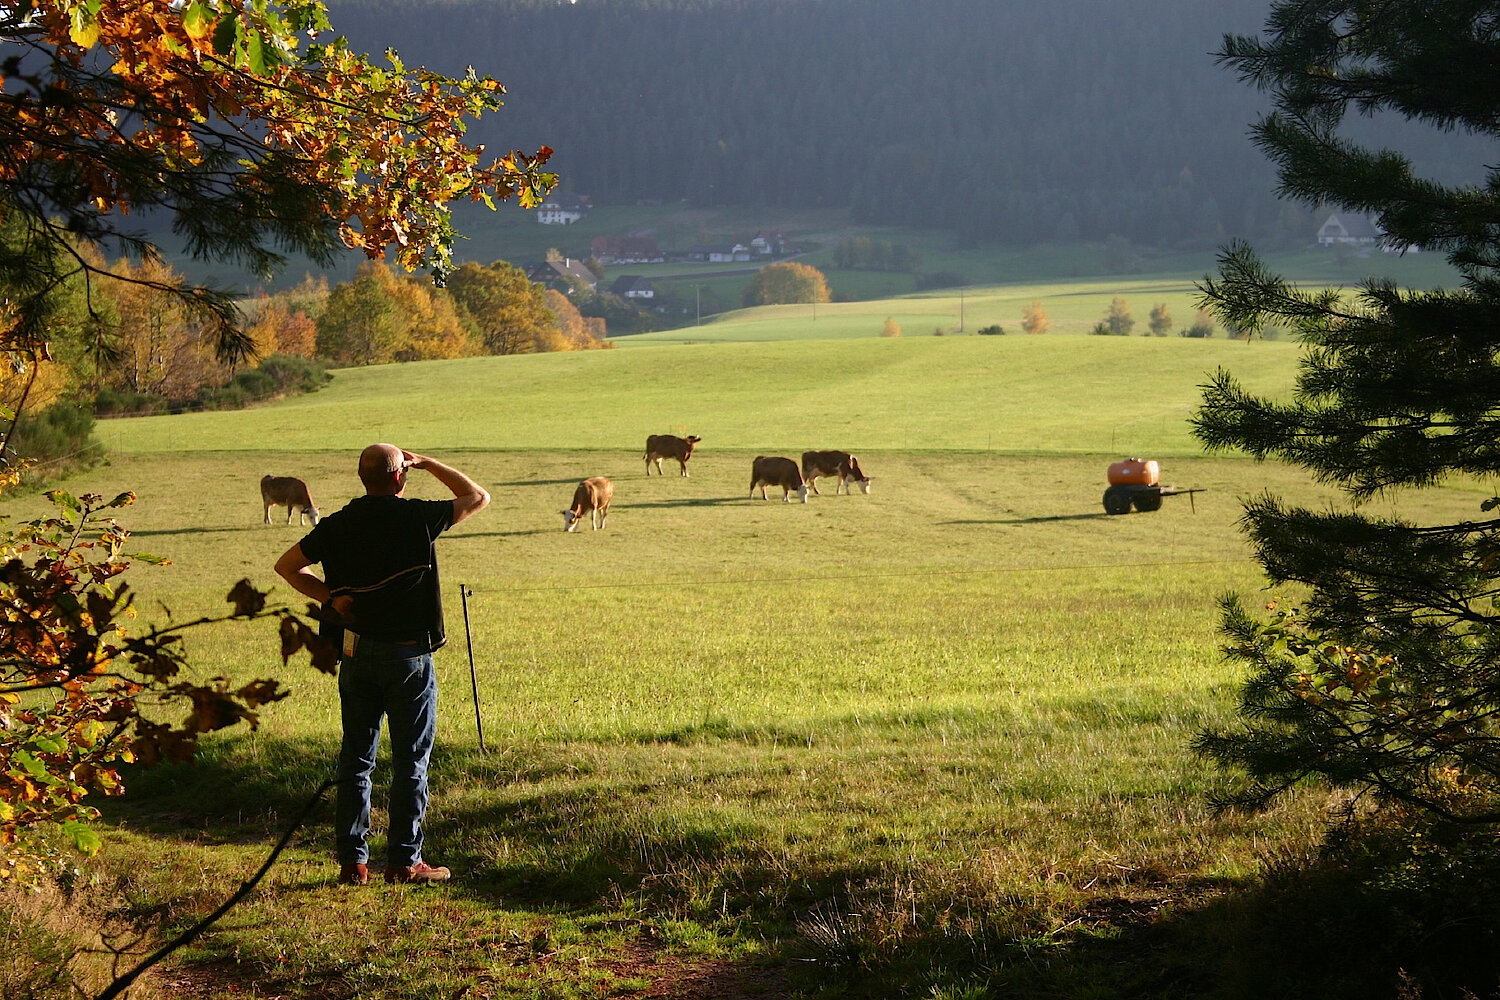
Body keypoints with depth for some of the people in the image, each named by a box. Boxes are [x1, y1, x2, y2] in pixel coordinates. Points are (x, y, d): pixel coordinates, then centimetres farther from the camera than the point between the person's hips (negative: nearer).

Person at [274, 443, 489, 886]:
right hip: (408, 655, -4)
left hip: (356, 651, 4)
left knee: (355, 758, 10)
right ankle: (404, 861, 7)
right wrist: (430, 464, 10)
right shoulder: (416, 518, -11)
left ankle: (351, 861, 12)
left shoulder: (338, 525, 1)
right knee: (410, 761, 4)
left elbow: (287, 565, 8)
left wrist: (329, 597, 1)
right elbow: (478, 497, 2)